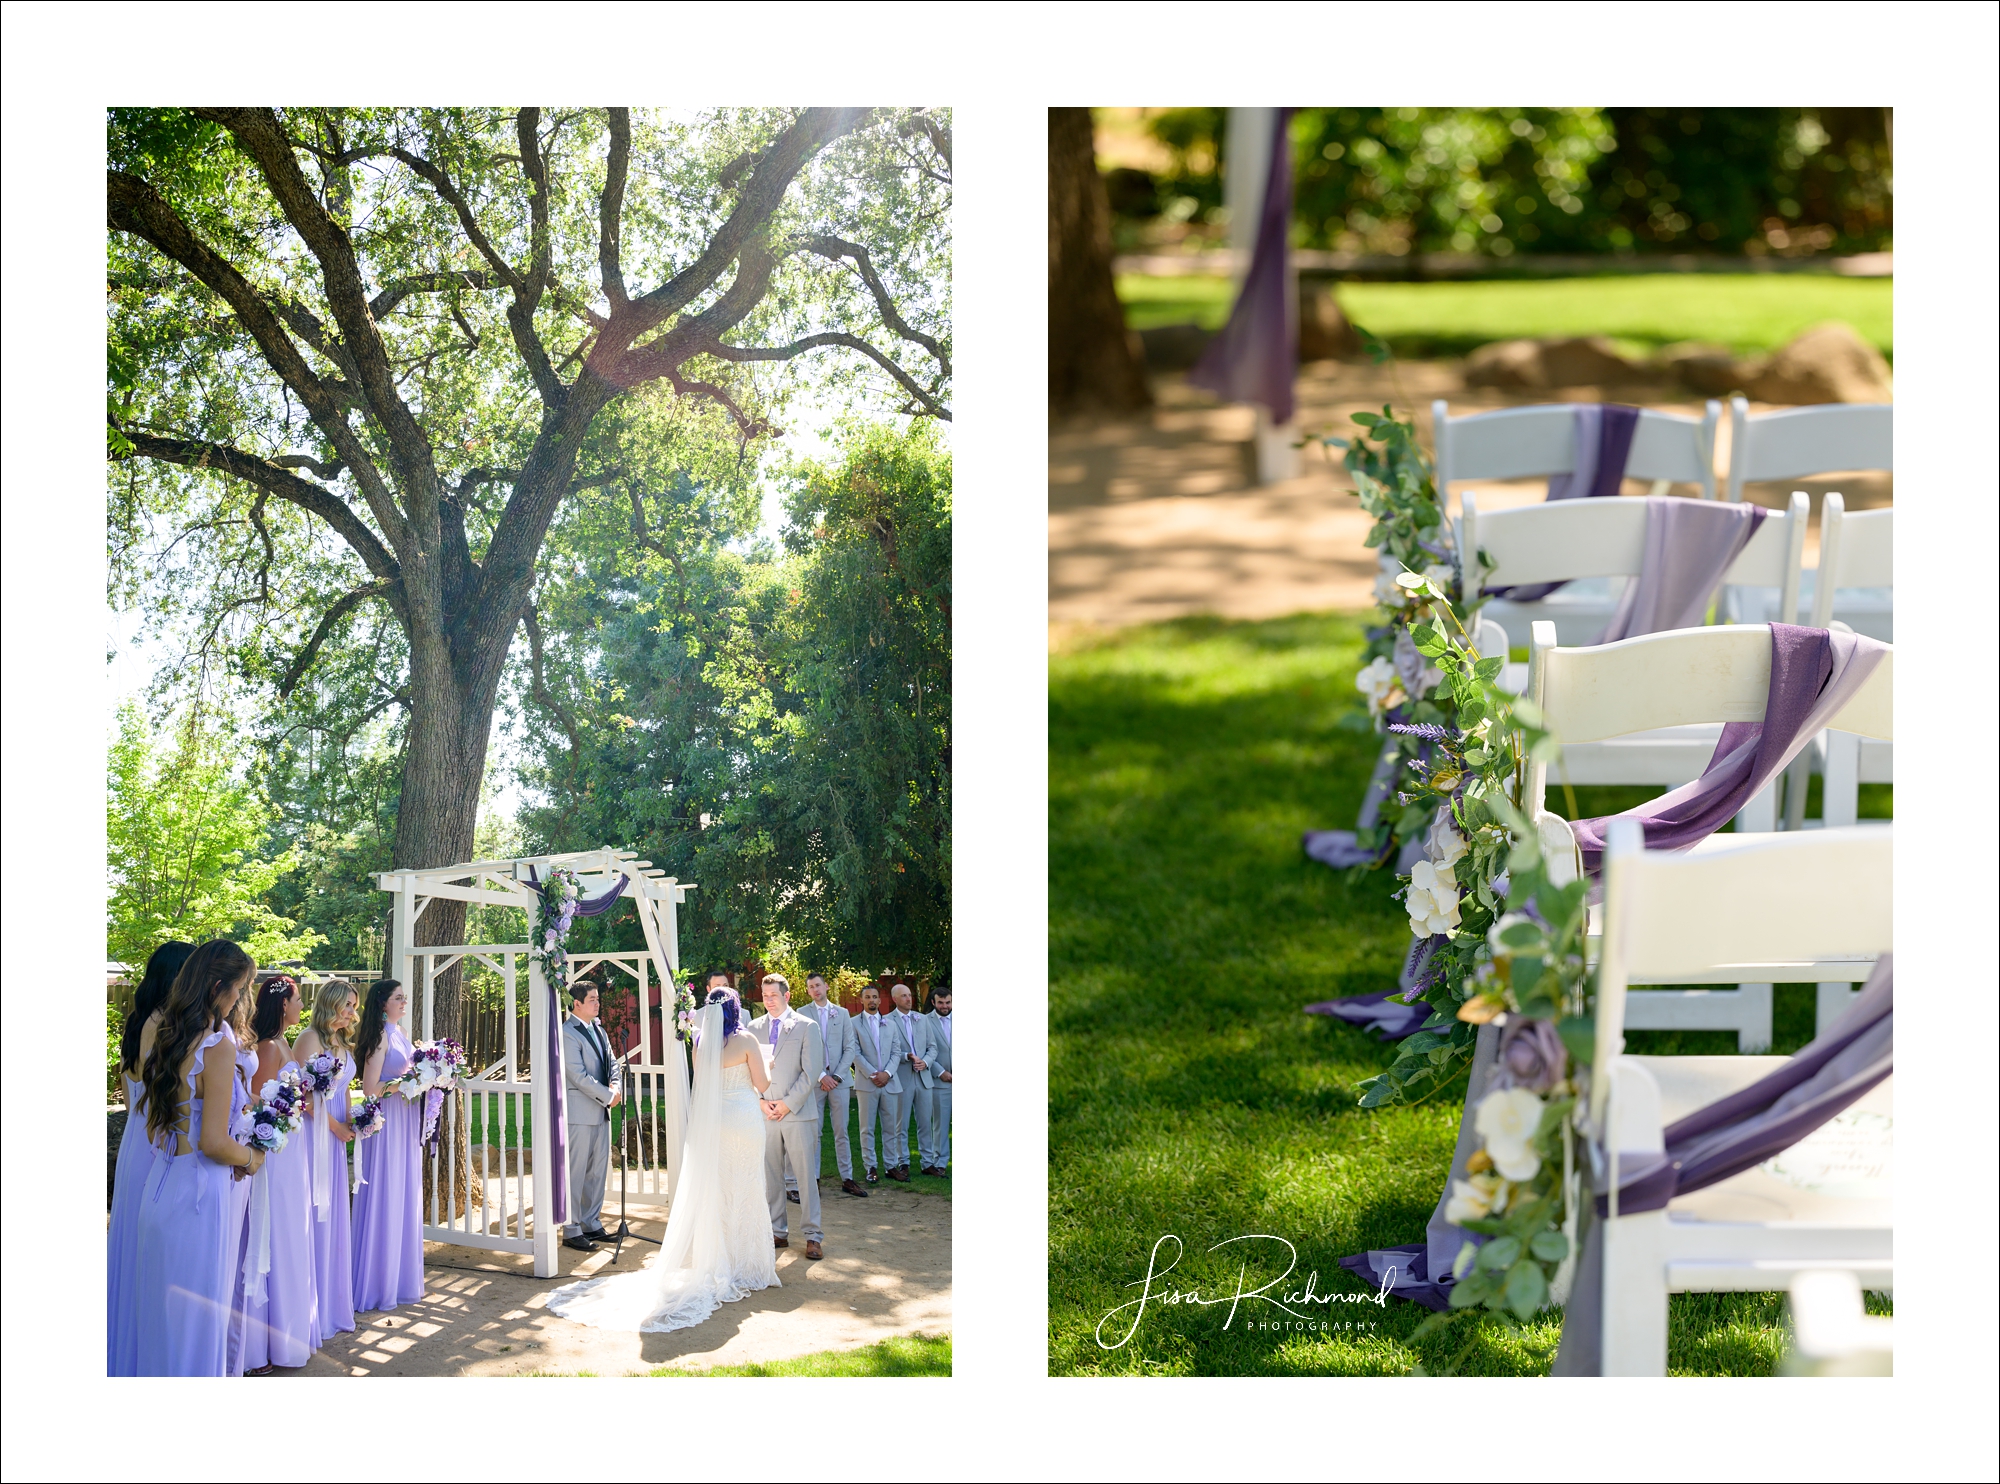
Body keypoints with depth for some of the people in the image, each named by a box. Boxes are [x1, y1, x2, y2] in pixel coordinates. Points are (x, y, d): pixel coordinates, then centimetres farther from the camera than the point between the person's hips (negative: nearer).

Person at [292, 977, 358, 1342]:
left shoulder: (343, 1043, 14)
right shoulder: (310, 1038, -12)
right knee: (312, 1219, -5)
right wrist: (335, 1126, -8)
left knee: (332, 1218, 12)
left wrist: (350, 1122, 5)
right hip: (313, 1132, -9)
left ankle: (332, 1305, 19)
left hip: (335, 1136, 9)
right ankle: (312, 1313, 0)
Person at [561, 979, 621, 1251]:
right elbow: (579, 1076, -18)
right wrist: (608, 1096, -13)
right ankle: (571, 1231, 0)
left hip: (601, 1111, 9)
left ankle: (591, 1224, 21)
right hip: (579, 1113, -9)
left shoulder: (598, 1030, 15)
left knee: (598, 1170, 12)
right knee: (575, 1173, -4)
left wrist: (615, 1087, -3)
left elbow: (610, 1063, 18)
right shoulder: (567, 1034, -13)